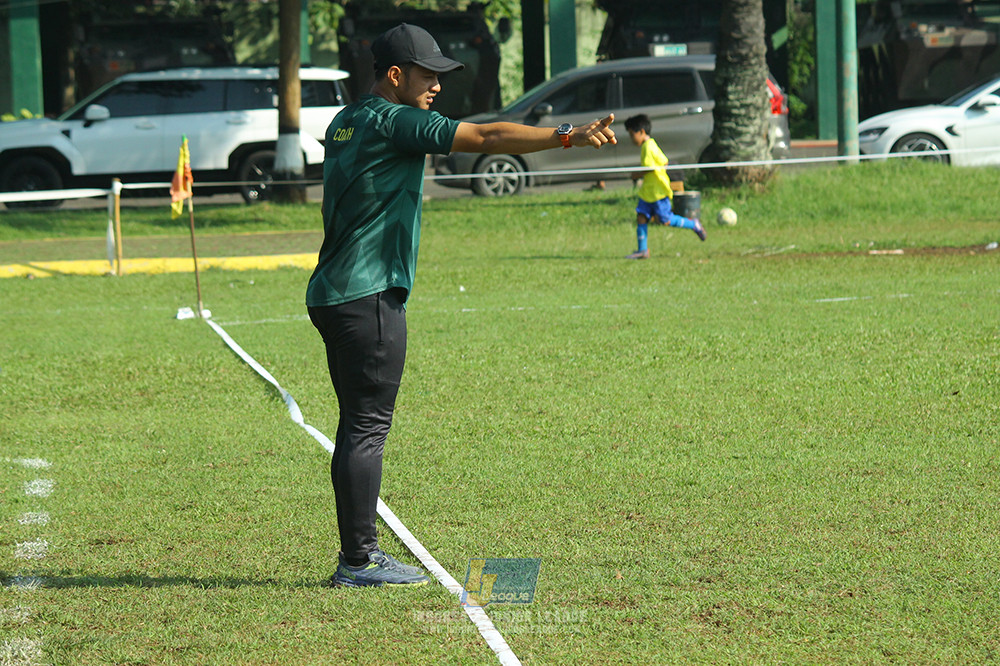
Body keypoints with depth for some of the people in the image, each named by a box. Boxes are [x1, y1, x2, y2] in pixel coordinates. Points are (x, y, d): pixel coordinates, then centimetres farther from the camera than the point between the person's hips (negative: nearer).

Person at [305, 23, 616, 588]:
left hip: (333, 296, 10)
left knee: (359, 426, 13)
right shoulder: (394, 122, -12)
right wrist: (566, 136, -23)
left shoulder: (347, 123, 16)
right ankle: (359, 561, -5)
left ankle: (357, 552, 16)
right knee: (367, 428, -7)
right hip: (370, 298, -10)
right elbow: (485, 138, -19)